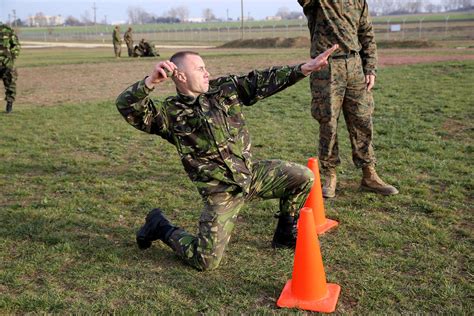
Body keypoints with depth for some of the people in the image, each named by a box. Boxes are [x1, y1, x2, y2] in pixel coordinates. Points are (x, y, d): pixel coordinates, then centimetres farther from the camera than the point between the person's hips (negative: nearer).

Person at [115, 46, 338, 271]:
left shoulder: (225, 89, 3)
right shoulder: (169, 113, -11)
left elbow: (262, 81, 1)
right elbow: (126, 106, -22)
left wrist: (306, 68, -7)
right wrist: (150, 82, -42)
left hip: (251, 173, 5)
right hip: (221, 193, -5)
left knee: (303, 177, -4)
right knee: (206, 260, -9)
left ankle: (285, 235, 18)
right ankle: (159, 226, 18)